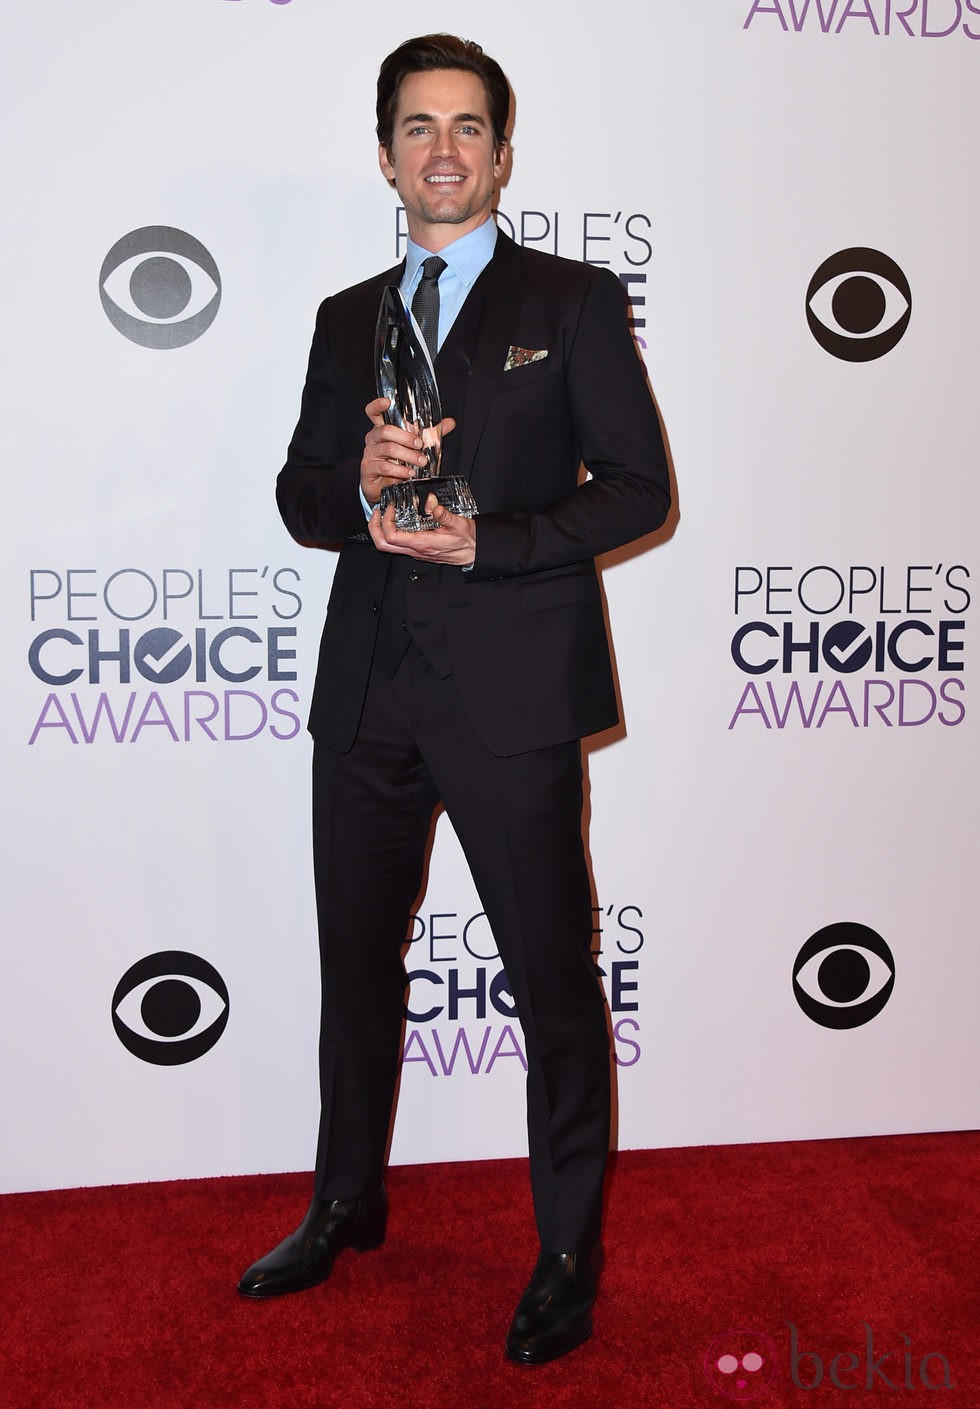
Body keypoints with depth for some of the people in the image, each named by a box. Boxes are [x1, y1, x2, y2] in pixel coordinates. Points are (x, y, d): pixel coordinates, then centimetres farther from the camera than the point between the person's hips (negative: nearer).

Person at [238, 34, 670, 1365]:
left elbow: (637, 487, -4)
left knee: (554, 979, 3)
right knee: (356, 963, 17)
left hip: (509, 693, -4)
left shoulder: (573, 301, 3)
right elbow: (300, 495, 13)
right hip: (369, 690, 5)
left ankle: (569, 1253, 23)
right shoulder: (346, 319, 16)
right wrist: (358, 482, -10)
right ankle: (347, 1203, 38)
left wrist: (488, 541, -16)